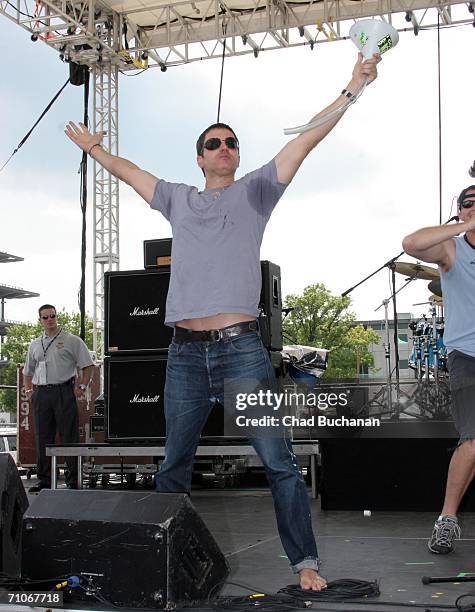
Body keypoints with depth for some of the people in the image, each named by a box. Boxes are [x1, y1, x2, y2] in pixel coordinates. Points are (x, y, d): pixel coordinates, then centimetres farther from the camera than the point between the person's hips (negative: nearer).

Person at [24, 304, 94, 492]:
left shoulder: (71, 341, 4)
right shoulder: (35, 345, 18)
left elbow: (87, 365, 3)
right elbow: (28, 371, 27)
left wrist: (82, 387, -6)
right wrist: (28, 390, 13)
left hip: (64, 391, -4)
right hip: (40, 394, 5)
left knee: (69, 436, -6)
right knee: (42, 438, 5)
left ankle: (73, 481, -2)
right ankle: (44, 480, 12)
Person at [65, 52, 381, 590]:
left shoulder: (254, 191, 10)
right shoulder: (179, 199, 18)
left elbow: (305, 140, 2)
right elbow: (126, 171, 33)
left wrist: (352, 88, -4)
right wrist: (92, 147, 42)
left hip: (241, 349, -3)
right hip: (185, 353, 3)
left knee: (278, 462, -5)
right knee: (174, 465, 11)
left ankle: (304, 561, 3)